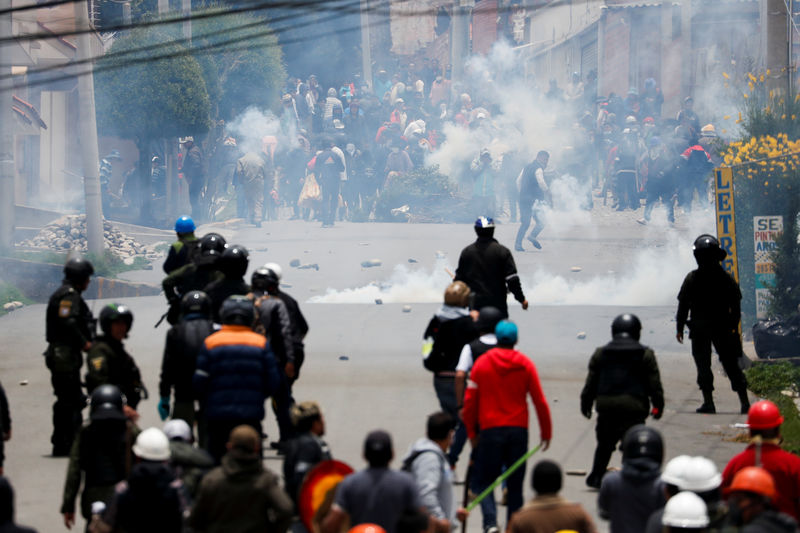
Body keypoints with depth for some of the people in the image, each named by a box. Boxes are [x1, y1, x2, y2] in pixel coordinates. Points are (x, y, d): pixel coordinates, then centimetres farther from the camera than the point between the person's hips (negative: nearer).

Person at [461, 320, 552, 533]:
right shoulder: (525, 364, 1)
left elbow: (470, 401, 2)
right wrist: (546, 432, 11)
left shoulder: (482, 363, 0)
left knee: (485, 482, 4)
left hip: (490, 430, -1)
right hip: (519, 430, 1)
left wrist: (471, 432, 12)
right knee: (515, 485, 10)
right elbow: (540, 401, 1)